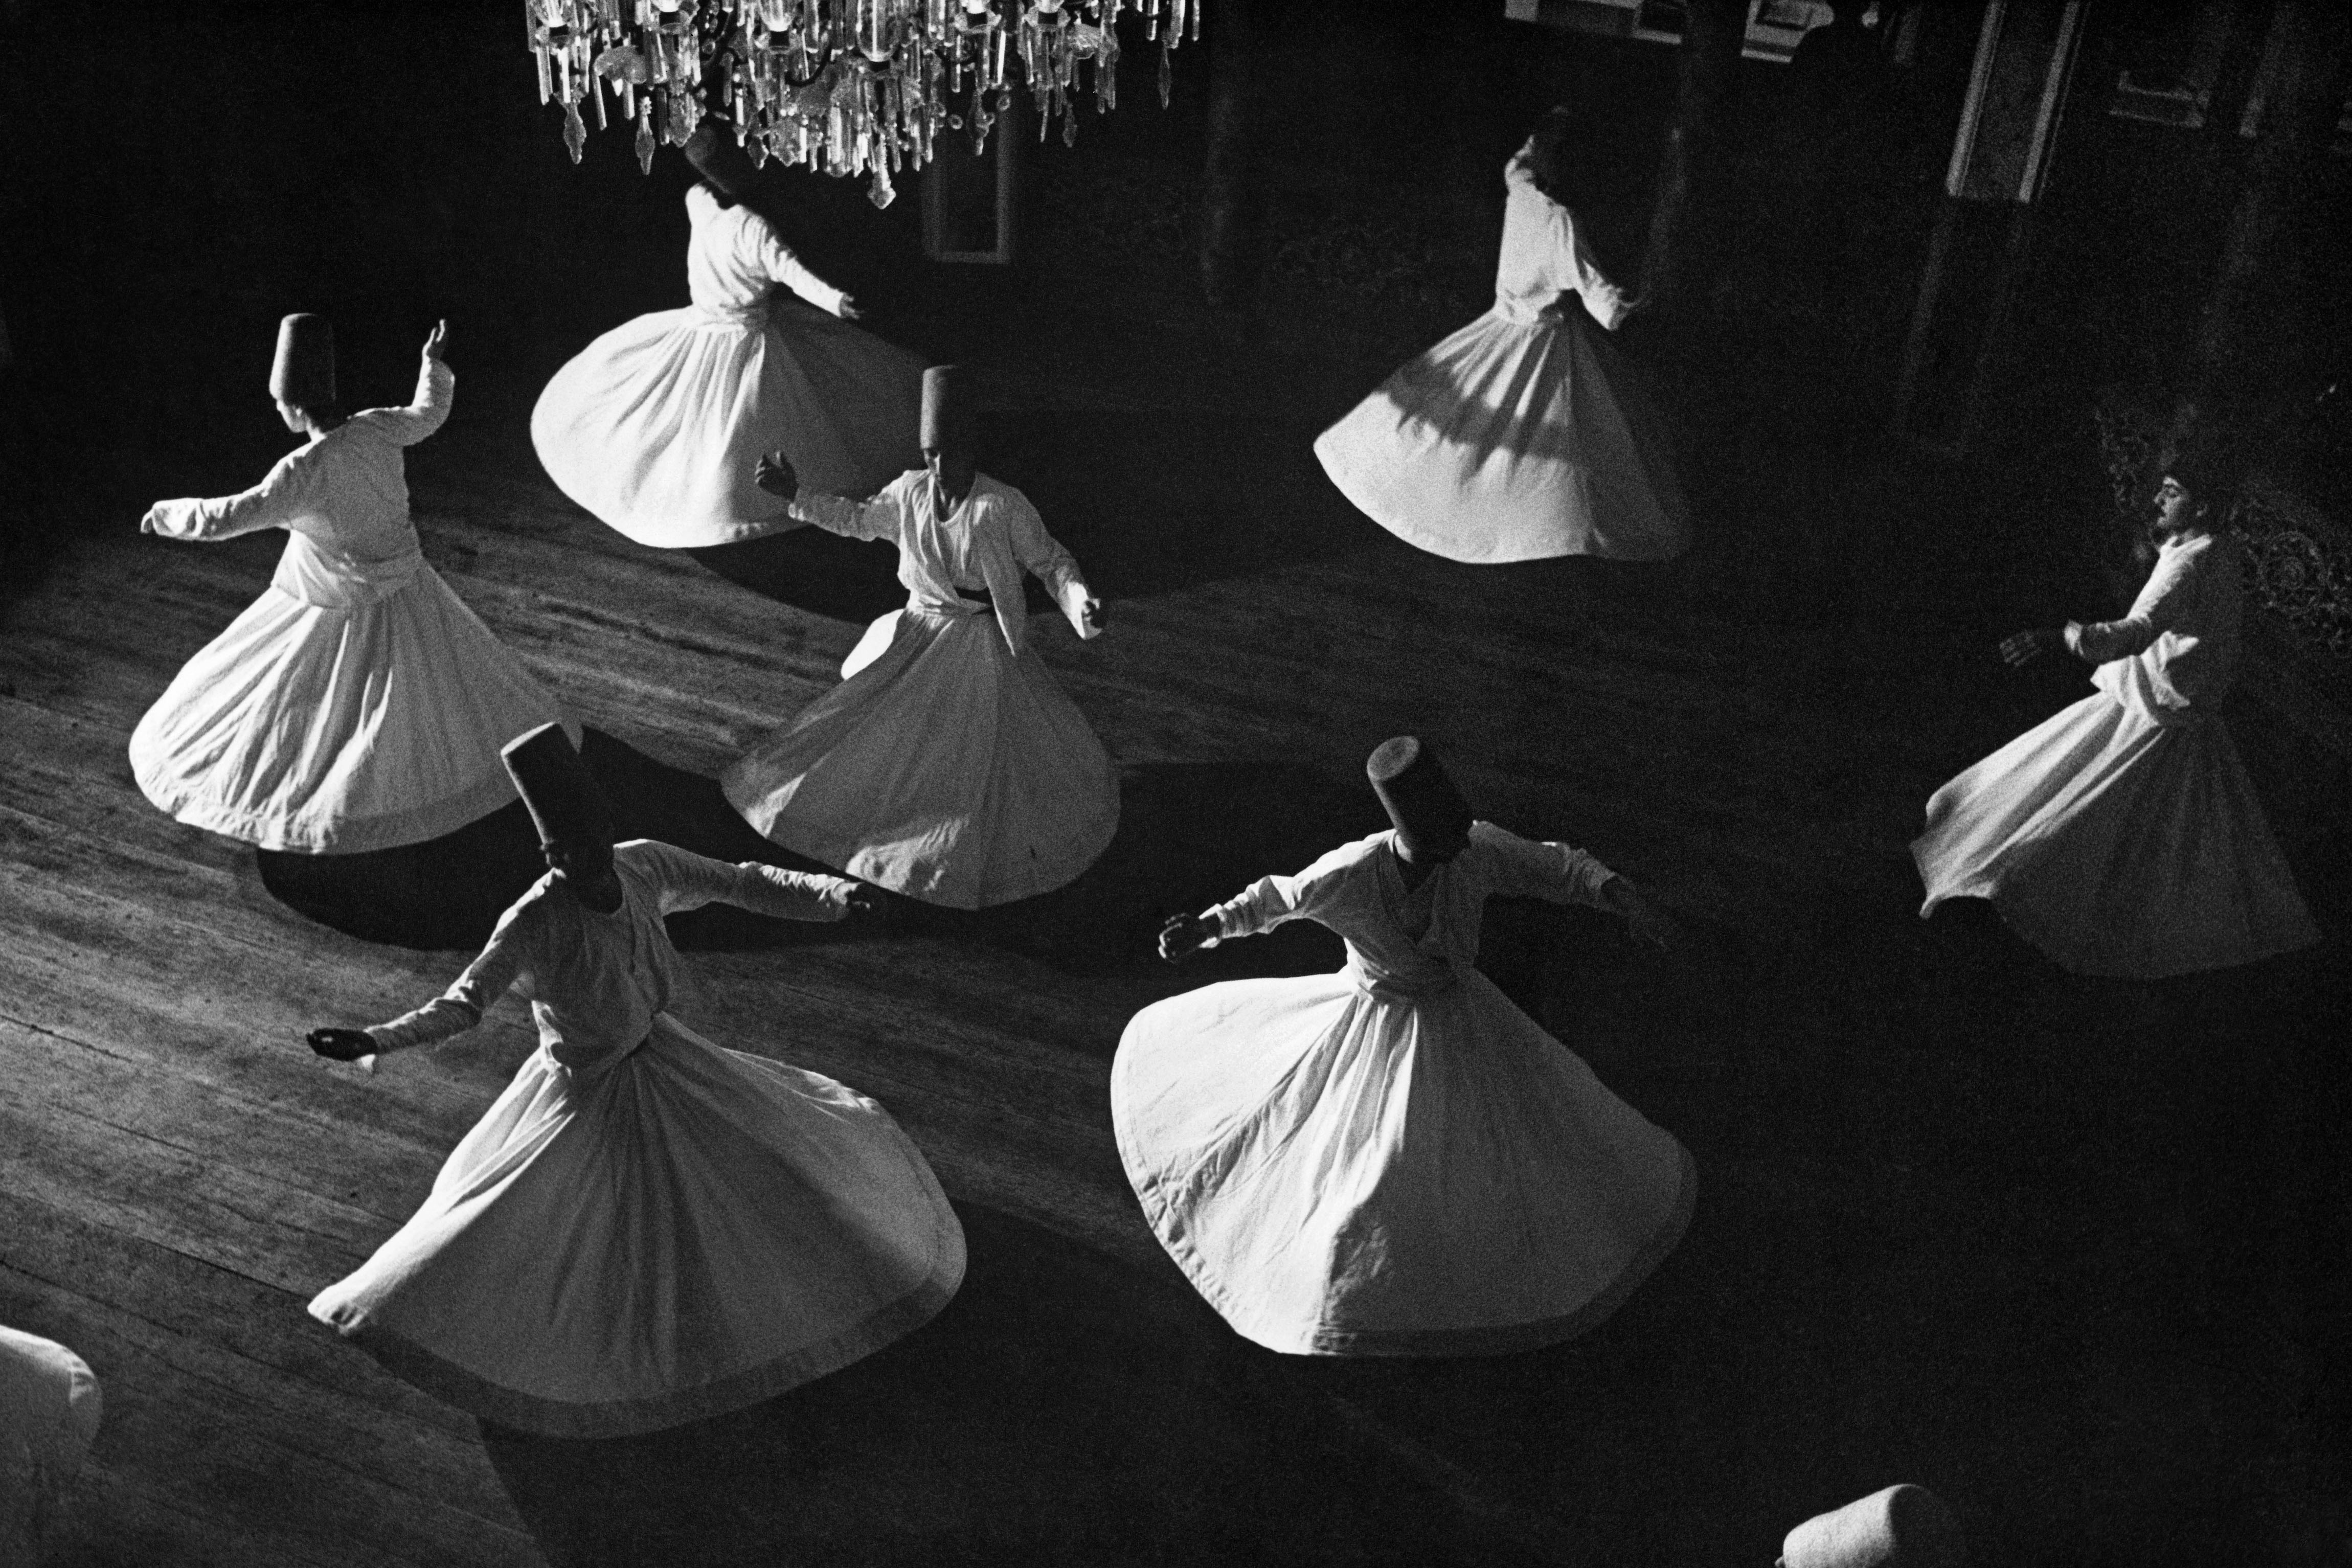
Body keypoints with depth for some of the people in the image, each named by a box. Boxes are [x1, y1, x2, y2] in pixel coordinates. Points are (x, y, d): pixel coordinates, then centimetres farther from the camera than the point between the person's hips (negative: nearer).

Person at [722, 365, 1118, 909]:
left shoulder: (1004, 506, -20)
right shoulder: (910, 491, -6)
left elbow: (1051, 561, -12)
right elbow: (860, 521, 12)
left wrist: (1083, 604, -30)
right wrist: (797, 495, 6)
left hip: (984, 645, -4)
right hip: (920, 636, 4)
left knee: (993, 752, 2)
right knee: (869, 725, 11)